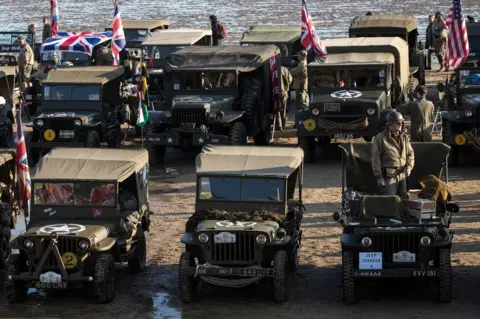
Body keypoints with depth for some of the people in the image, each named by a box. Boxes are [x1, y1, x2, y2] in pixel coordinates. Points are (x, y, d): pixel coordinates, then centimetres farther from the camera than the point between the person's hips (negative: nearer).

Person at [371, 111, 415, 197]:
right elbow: (376, 159, -7)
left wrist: (409, 167, -2)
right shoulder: (380, 138, -6)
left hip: (402, 176, 6)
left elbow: (410, 154, 17)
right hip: (388, 177, -6)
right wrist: (379, 176, -11)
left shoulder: (404, 138, 11)